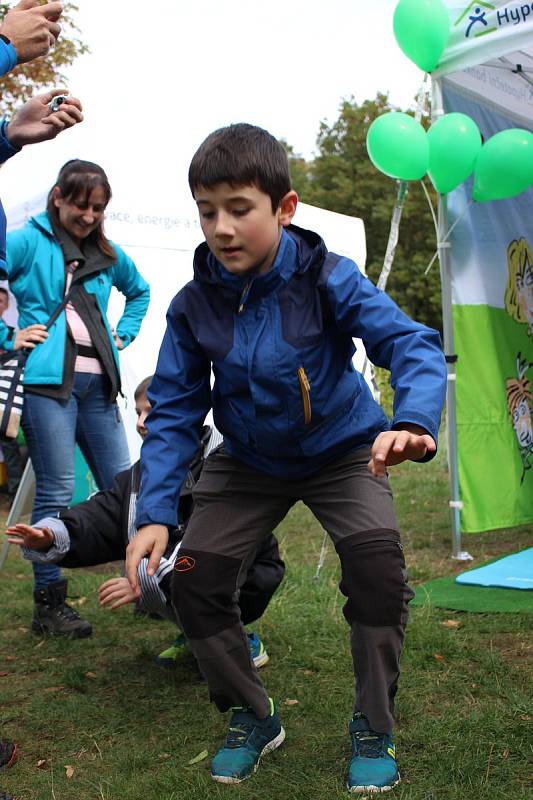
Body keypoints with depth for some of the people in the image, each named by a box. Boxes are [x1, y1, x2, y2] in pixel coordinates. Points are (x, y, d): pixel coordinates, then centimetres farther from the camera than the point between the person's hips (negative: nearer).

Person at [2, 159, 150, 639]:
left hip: (97, 383, 5)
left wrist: (123, 335, 19)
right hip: (47, 380, -5)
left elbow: (139, 291, 33)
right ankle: (49, 605, 6)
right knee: (56, 492, -4)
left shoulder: (108, 253, 16)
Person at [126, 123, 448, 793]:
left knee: (377, 562, -26)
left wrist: (412, 421, -54)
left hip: (341, 451, -3)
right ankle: (252, 718, 20)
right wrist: (154, 512, -21)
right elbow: (173, 410, -11)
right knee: (192, 583, -7)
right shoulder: (194, 303, -14)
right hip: (248, 462, 3)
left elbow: (411, 344, -32)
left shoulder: (329, 280, -23)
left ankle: (373, 727, 1)